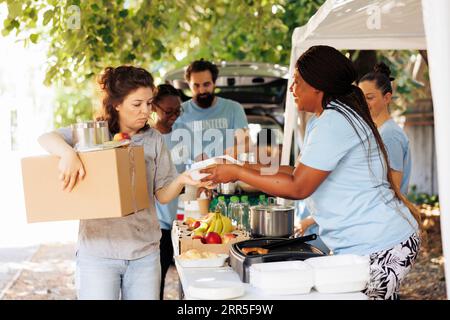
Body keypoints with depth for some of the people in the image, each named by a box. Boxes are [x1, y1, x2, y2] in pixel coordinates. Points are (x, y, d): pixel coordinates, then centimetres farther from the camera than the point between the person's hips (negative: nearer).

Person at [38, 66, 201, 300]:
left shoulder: (154, 140, 6)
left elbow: (162, 195, 6)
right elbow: (46, 138, -15)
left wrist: (180, 180, -15)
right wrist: (68, 153, -35)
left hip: (145, 252, 3)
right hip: (98, 251, -2)